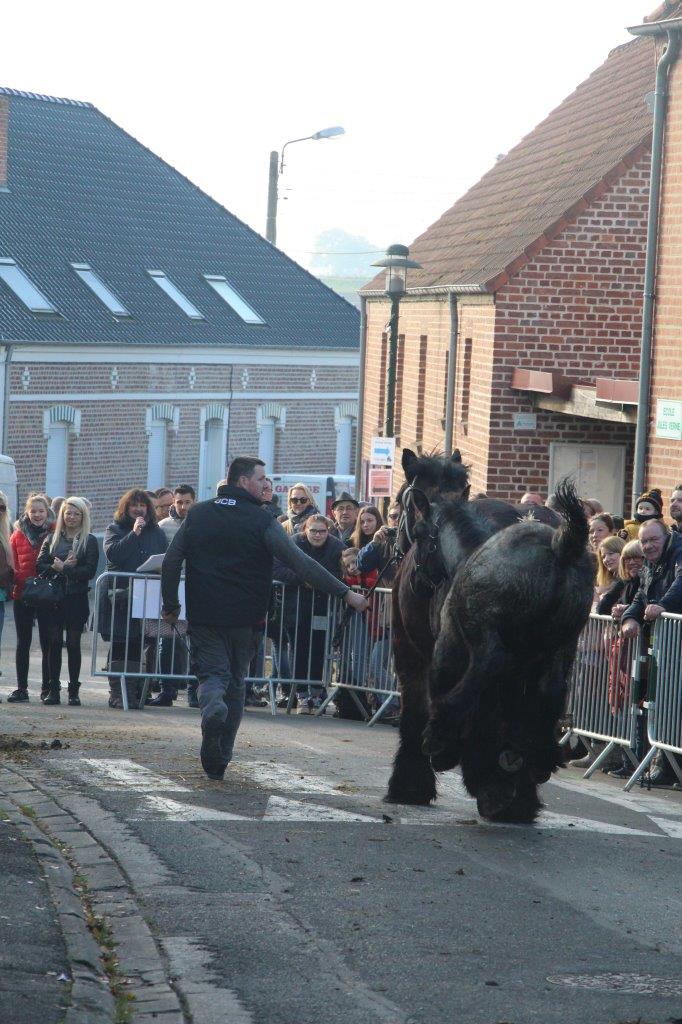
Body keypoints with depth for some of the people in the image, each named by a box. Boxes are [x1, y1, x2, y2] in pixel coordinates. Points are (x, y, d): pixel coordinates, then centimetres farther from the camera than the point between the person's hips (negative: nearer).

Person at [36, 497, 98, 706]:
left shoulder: (89, 541, 3)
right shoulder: (51, 539, 12)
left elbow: (90, 570, -8)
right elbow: (40, 565, 3)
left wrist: (63, 568, -12)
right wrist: (57, 567, -13)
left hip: (76, 599, -2)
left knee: (73, 643, 0)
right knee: (54, 642, 1)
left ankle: (74, 690, 5)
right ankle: (53, 689, 5)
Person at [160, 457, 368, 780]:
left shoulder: (197, 514, 3)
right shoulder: (261, 521, -9)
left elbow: (170, 562, 4)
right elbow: (301, 564, -14)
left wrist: (170, 605, 17)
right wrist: (345, 593, -11)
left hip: (204, 617, 1)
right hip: (243, 618, -1)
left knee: (212, 673, 3)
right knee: (235, 683, 12)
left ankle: (212, 707, -34)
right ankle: (221, 759, 13)